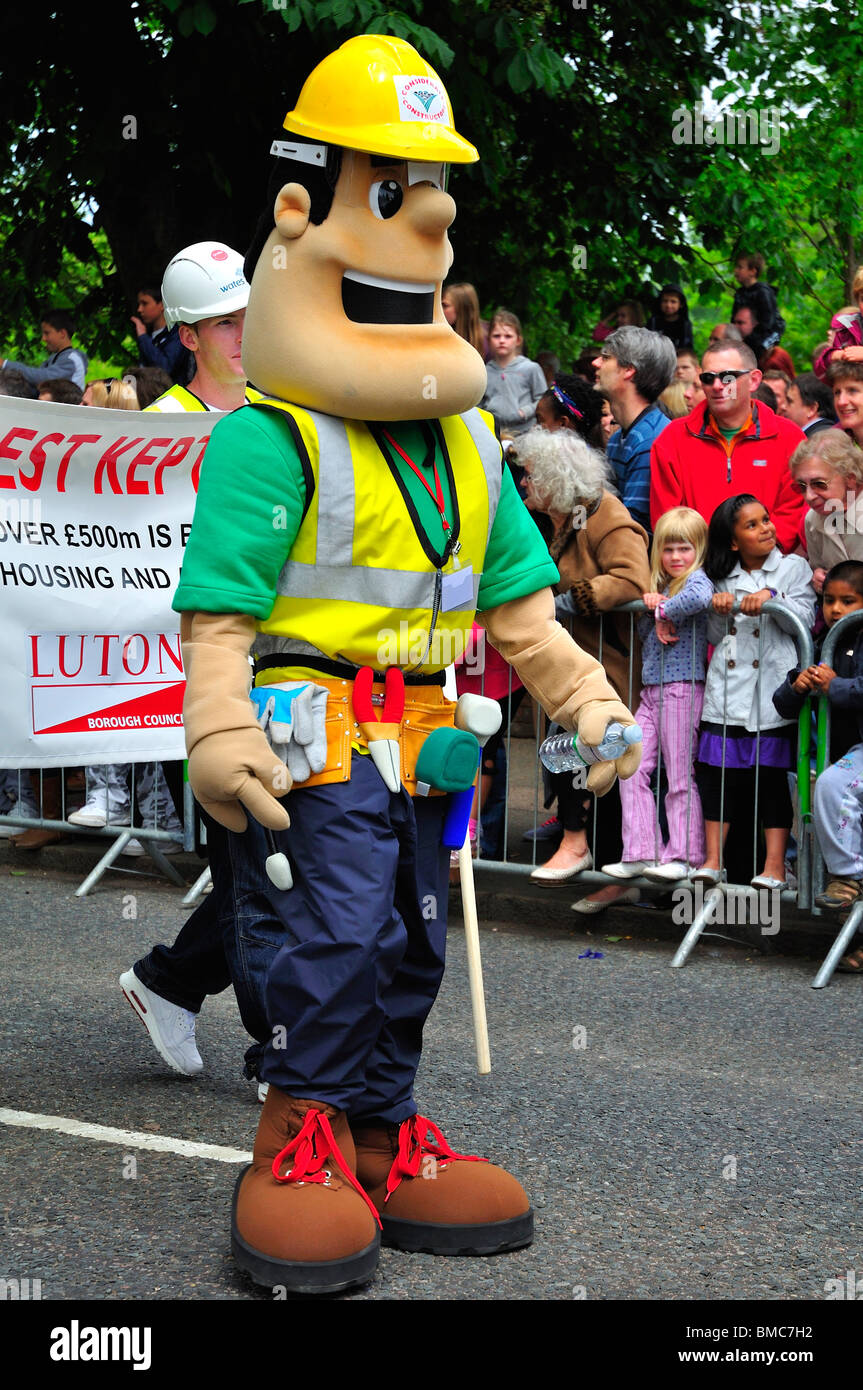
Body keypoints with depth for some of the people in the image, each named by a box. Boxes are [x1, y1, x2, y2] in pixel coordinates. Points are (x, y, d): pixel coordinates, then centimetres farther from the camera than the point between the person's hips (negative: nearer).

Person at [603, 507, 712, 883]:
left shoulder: (697, 578, -7)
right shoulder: (661, 584, 19)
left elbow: (700, 598, -32)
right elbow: (644, 632, 15)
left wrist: (664, 612, -17)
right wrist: (651, 607, -4)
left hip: (682, 688, -8)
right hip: (652, 690, 8)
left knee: (680, 775, -3)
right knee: (631, 770, 1)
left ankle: (684, 856, 2)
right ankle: (641, 852, 4)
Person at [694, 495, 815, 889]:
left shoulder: (793, 568, 8)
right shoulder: (722, 577, 15)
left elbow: (804, 621, -4)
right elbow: (715, 636, 15)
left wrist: (772, 599, -18)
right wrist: (719, 611, -4)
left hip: (774, 691, -3)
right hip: (727, 691, 3)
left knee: (773, 774, -3)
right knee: (719, 772, 0)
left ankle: (774, 863, -1)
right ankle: (712, 859, 6)